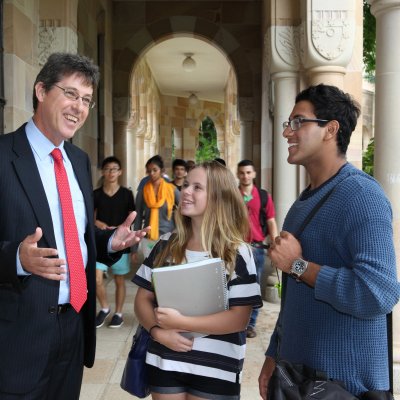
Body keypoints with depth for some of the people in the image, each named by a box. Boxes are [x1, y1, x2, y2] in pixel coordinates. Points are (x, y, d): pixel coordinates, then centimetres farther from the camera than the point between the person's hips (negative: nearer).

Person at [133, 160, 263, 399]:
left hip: (215, 370, -3)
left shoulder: (236, 253, -10)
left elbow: (240, 318, -15)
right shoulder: (166, 245, 2)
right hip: (164, 363, 3)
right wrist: (158, 331, -13)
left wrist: (181, 322, -19)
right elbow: (143, 298, 5)